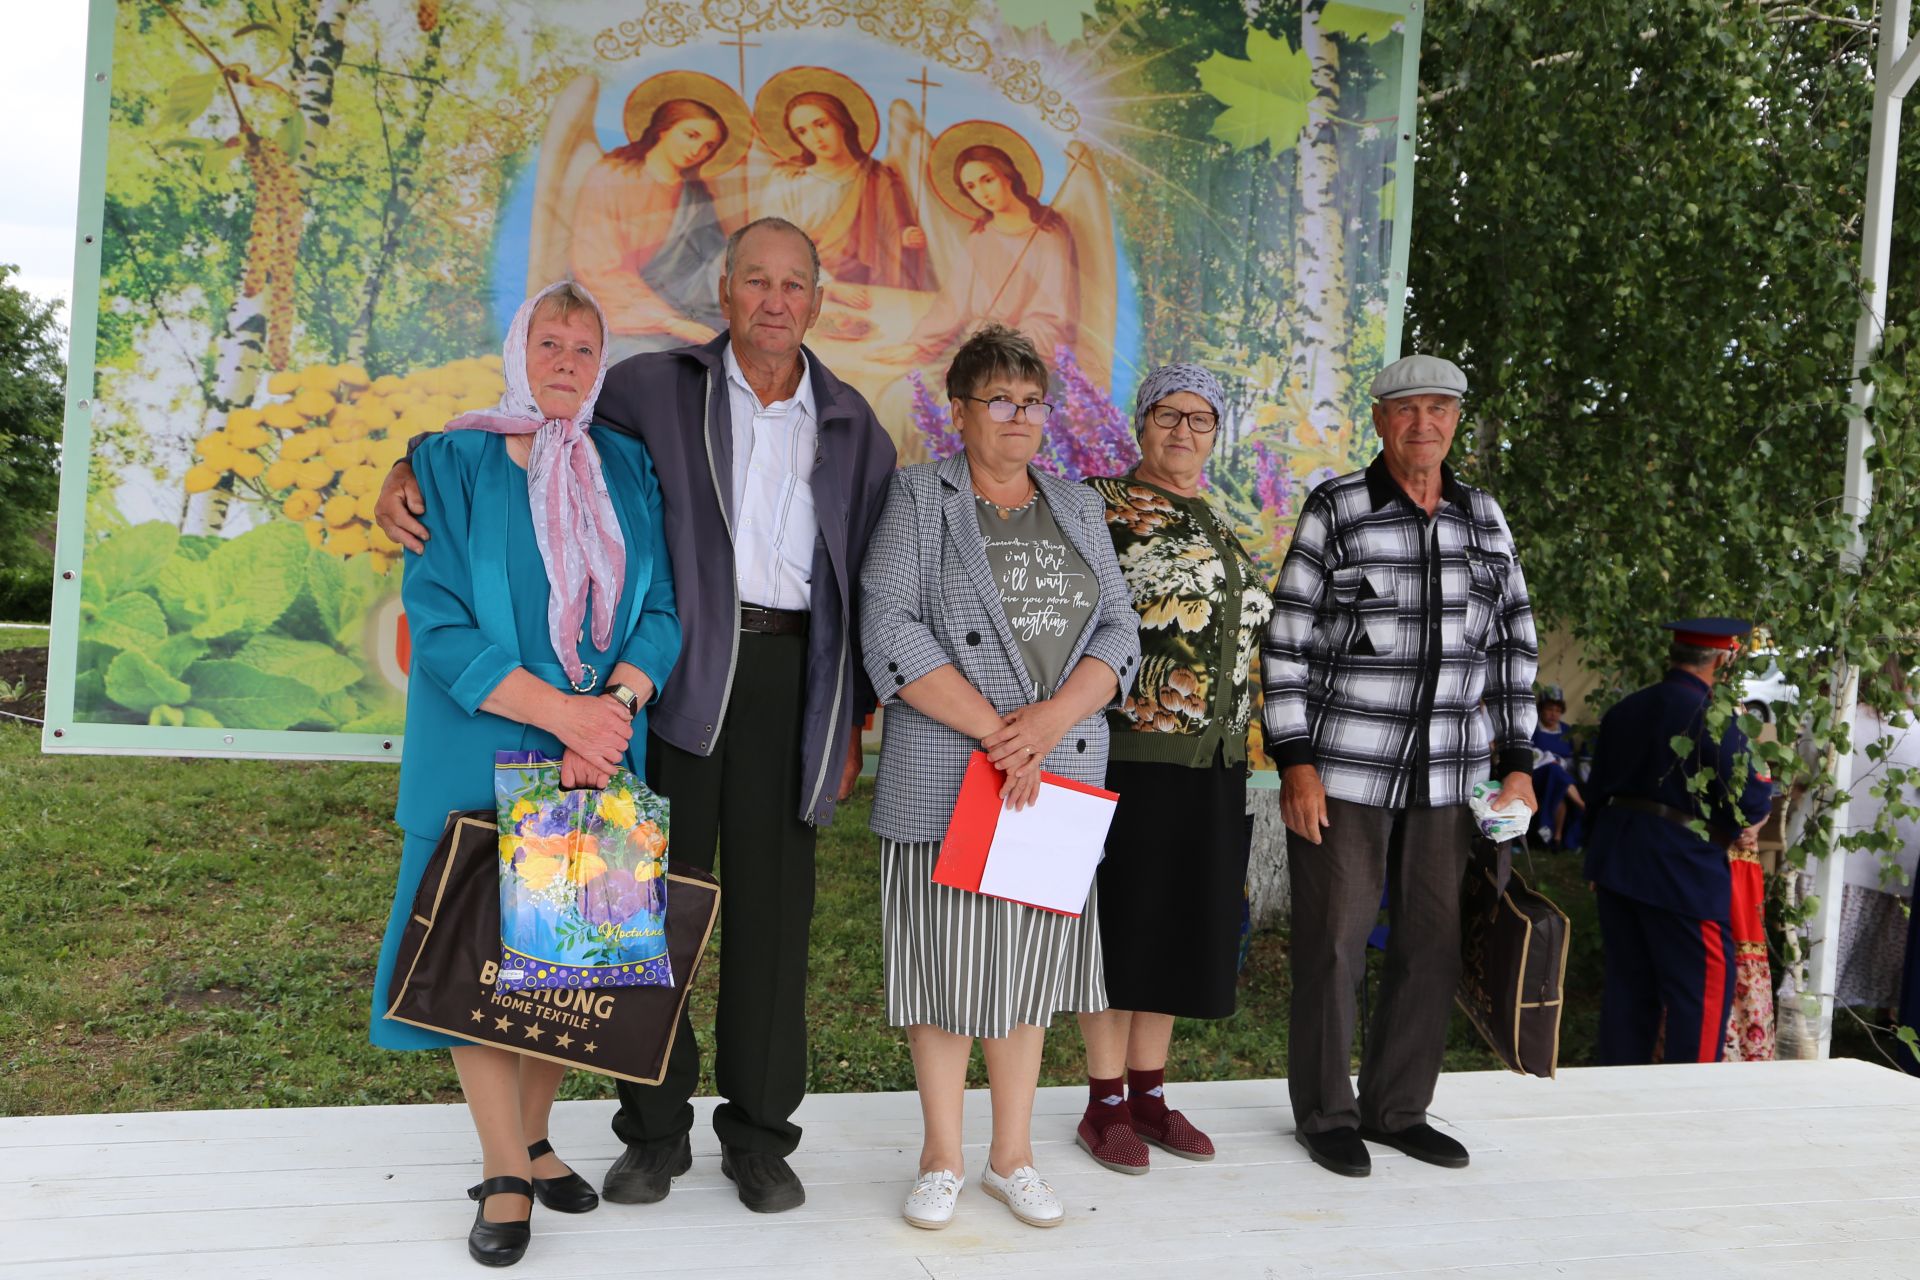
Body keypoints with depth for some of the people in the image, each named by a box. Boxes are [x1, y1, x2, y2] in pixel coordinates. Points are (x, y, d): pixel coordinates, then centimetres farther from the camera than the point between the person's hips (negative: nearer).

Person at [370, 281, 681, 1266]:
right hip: (485, 751, -3)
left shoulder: (627, 468, 8)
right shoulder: (455, 463, -1)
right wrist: (559, 711, -18)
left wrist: (613, 710, -15)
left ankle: (533, 1137, 25)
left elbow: (659, 611, 3)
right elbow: (438, 621, -9)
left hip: (602, 756, 3)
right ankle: (504, 1173, 13)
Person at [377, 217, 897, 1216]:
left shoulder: (853, 428, 10)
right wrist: (411, 471, -9)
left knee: (772, 905, 6)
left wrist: (851, 717, 9)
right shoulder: (655, 388, 5)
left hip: (788, 670, 1)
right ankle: (655, 1129, 21)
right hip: (675, 671, -1)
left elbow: (868, 583, 12)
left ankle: (759, 1133, 20)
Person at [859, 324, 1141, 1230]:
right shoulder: (919, 496, 1)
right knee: (946, 957, 2)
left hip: (1060, 774, 4)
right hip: (945, 773, -4)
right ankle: (941, 1160, 18)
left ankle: (1012, 1157, 23)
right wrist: (993, 729, -16)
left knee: (1030, 959, 10)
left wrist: (1050, 720, -12)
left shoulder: (1079, 508, 14)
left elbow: (1118, 630, 7)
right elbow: (890, 630, -10)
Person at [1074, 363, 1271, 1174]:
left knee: (1179, 924, 11)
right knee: (1120, 923, 1)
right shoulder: (1100, 505, -3)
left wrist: (1241, 739, 18)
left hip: (1212, 763, 7)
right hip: (1131, 754, -7)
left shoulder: (1220, 528, 18)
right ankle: (1105, 1105, 12)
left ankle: (1149, 1093, 23)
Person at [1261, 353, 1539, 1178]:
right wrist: (1294, 761, -12)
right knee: (1333, 943, 4)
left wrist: (1517, 762, 7)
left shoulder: (1483, 517, 8)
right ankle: (1324, 1115, 20)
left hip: (1449, 776, 4)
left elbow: (1512, 644, 12)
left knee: (1435, 944, 10)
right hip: (1342, 771, -4)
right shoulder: (1335, 510, -5)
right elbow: (1288, 641, -6)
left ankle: (1398, 1109, 26)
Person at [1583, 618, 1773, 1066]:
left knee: (1628, 984, 14)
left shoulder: (1623, 710, 8)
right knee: (1702, 991, 3)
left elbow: (1596, 791, 14)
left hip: (1616, 863, 7)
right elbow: (1750, 802, -14)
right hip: (1684, 874, -7)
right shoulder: (1711, 719, -14)